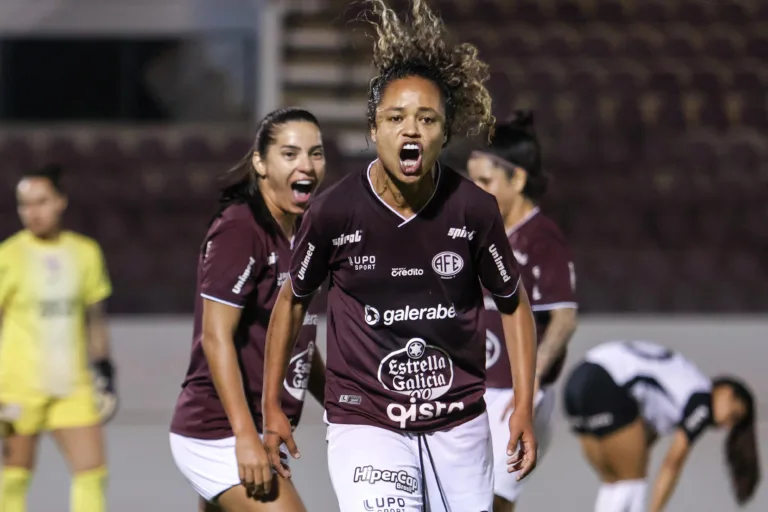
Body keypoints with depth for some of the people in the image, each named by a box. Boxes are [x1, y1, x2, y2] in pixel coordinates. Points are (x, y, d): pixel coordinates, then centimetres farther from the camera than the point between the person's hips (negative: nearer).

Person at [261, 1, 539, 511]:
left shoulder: (474, 209, -6)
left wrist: (524, 406, 3)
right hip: (365, 425, -3)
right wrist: (272, 407, 11)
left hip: (460, 425, 3)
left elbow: (513, 302, 9)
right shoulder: (334, 212, -9)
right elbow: (293, 301, 8)